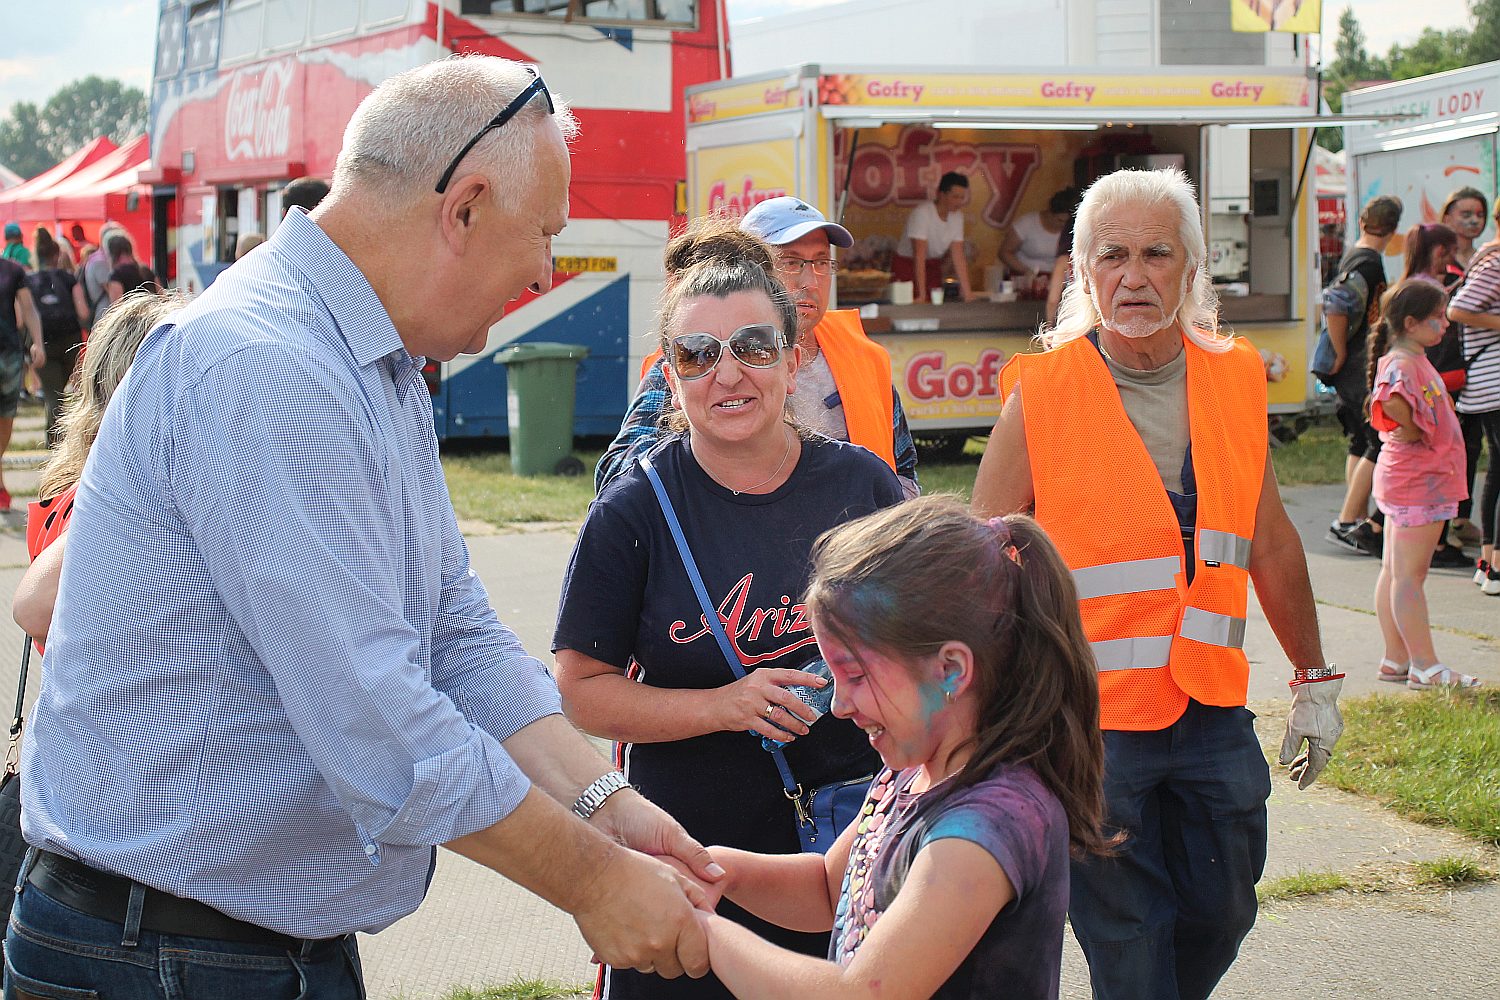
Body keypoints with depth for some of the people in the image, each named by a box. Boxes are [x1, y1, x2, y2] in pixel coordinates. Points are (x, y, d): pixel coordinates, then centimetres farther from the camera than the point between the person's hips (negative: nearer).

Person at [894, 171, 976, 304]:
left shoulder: (957, 216, -4)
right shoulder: (922, 213, -24)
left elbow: (958, 256, -3)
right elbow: (919, 255, -29)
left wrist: (967, 292, -9)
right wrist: (922, 295, -34)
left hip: (933, 265, 6)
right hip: (906, 264, -6)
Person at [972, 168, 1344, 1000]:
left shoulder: (1236, 379, 5)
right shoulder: (1042, 393, -9)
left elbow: (1270, 541, 15)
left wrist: (1315, 678, 19)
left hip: (1214, 715, 4)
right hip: (1092, 718, -4)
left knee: (1220, 913, 13)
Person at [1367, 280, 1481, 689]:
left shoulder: (1417, 361, 15)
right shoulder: (1400, 364, -18)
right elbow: (1392, 399, -36)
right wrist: (1412, 433, -22)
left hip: (1423, 478, 11)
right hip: (1417, 480, -11)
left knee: (1394, 573, 13)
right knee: (1409, 575, -4)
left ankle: (1396, 660, 20)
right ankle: (1425, 667, 1)